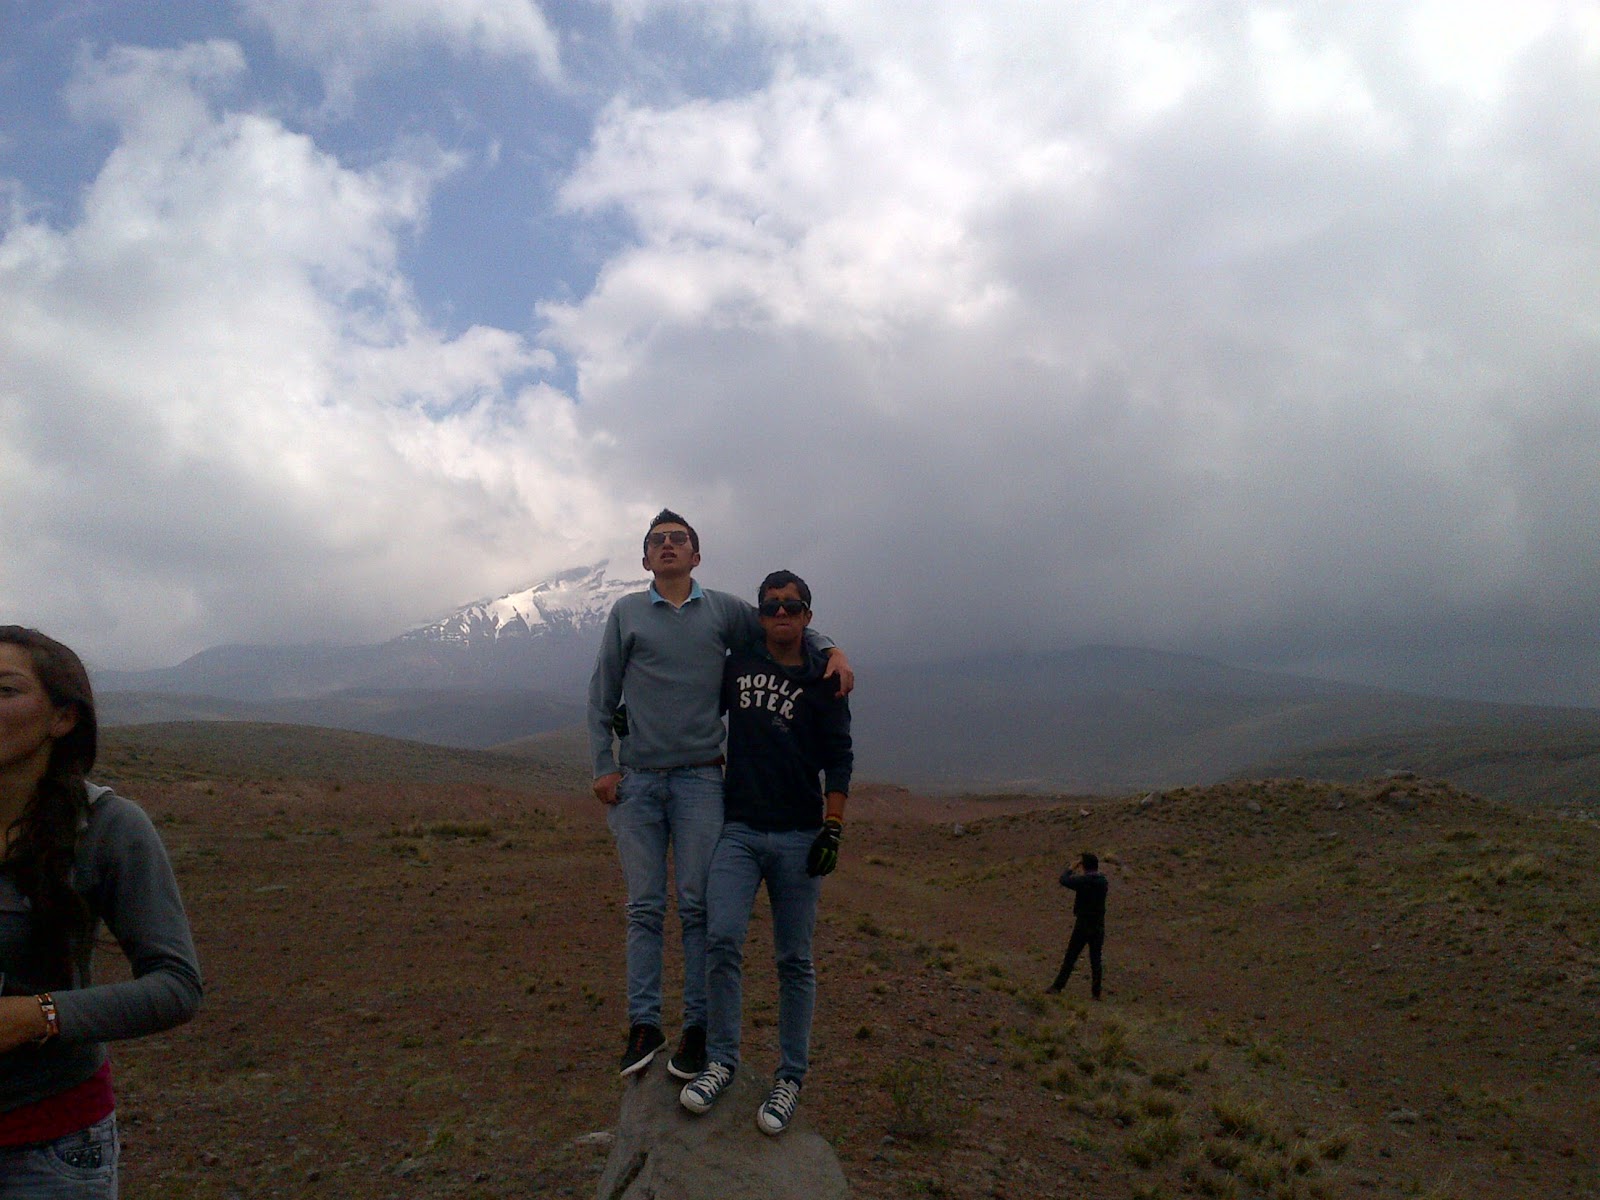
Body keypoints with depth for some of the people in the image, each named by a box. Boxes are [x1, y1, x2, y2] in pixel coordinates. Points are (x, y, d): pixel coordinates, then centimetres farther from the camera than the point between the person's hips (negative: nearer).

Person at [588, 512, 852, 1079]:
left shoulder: (724, 611, 8)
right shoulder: (626, 612, 8)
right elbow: (601, 693, 9)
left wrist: (832, 651, -2)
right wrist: (602, 766, 2)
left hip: (699, 778, 0)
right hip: (635, 780, 1)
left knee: (697, 905, -1)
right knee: (644, 907, 4)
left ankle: (698, 1027, 8)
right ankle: (644, 1023, 13)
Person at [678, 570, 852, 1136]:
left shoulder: (823, 681, 2)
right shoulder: (738, 666, 10)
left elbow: (839, 760, 0)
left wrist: (832, 831, -8)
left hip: (798, 838, -2)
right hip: (738, 831, 2)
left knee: (794, 961, 3)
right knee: (722, 940, -12)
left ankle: (790, 1078, 15)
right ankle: (721, 1060, 5)